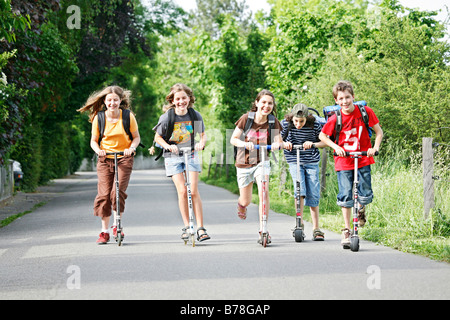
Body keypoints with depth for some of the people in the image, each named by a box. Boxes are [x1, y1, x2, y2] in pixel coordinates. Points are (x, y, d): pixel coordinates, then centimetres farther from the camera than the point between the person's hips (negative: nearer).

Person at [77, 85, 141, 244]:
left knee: (118, 191, -16)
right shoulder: (98, 118, -2)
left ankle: (117, 226, 3)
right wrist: (98, 150, -15)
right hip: (105, 159, 1)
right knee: (104, 194, -6)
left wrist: (131, 148, -17)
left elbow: (136, 137, 3)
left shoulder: (128, 116, -4)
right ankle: (105, 230, 5)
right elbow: (94, 140, 6)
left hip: (124, 158, -1)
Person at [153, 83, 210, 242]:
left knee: (194, 191, -7)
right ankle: (186, 226, 2)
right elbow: (158, 137, -1)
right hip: (173, 156, -1)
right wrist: (168, 146, -19)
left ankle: (200, 228, -4)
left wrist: (201, 143, -13)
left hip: (191, 154, 1)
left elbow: (203, 134, 8)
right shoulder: (167, 117, -13)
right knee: (182, 191, -10)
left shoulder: (195, 115, -7)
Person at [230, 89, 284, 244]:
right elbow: (233, 139, -10)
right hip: (244, 162, 0)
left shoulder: (273, 122, -8)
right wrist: (244, 143, -31)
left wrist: (277, 144, -36)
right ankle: (241, 204, 51)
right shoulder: (246, 118, -13)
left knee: (263, 192, -24)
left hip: (262, 162, 0)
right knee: (246, 201, 10)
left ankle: (262, 230, -15)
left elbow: (279, 141, -11)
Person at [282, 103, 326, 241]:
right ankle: (299, 221, -9)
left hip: (312, 162, 0)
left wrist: (313, 144, -21)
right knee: (300, 188, -20)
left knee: (313, 194, -1)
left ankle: (316, 228, 8)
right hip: (294, 161, 0)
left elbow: (325, 141, -3)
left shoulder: (314, 125, -11)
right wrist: (284, 144, -20)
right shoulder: (286, 124, -9)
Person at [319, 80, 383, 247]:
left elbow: (378, 131, 1)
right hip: (344, 161, -1)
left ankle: (360, 209, 34)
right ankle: (346, 230, 7)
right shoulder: (335, 119, -10)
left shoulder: (365, 112, -8)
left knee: (366, 196, -2)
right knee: (345, 196, -5)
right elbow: (322, 135, 4)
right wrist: (336, 147, -11)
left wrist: (375, 148, -13)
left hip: (363, 159, 1)